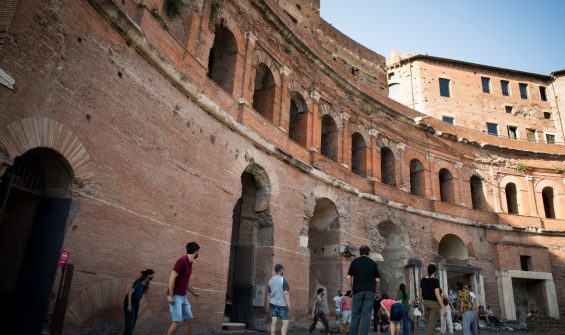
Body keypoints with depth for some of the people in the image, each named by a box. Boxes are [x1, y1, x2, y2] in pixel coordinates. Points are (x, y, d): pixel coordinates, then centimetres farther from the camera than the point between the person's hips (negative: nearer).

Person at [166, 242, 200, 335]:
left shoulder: (189, 263, 12)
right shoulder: (182, 261, -17)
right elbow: (172, 278, -20)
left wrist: (193, 292, 18)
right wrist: (171, 296, -21)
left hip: (182, 296, 9)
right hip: (175, 296, -9)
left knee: (189, 320, 6)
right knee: (177, 322, -11)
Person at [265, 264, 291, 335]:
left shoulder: (271, 280, 9)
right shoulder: (283, 279, -9)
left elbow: (268, 295, 13)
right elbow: (286, 293, -16)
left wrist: (267, 305, 19)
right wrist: (289, 304, -14)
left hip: (273, 304, 6)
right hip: (281, 305, -6)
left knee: (273, 323, 7)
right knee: (285, 323, -3)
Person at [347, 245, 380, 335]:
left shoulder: (354, 262, 7)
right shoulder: (373, 263, 7)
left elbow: (349, 277, 2)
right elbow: (377, 280, 4)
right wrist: (377, 291, 15)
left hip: (358, 290, 1)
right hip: (370, 291, 0)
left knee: (355, 314, 8)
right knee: (366, 315, 0)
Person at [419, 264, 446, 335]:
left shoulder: (422, 280, 3)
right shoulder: (435, 280, -16)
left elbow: (420, 293, 8)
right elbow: (437, 294, -20)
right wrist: (442, 307, -15)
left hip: (425, 302, 6)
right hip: (434, 303, -6)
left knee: (429, 322, 21)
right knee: (432, 324, -2)